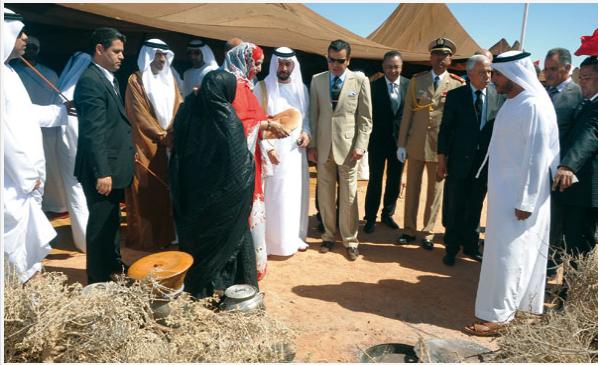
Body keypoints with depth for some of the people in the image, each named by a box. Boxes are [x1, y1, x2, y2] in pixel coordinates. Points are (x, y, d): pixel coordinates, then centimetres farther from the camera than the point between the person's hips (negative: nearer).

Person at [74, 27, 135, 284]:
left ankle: (114, 268, 39)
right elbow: (93, 132, -23)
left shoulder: (109, 78, 13)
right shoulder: (90, 81, -17)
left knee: (112, 221, 22)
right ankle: (99, 280, 17)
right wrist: (102, 172, -25)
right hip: (102, 169, -10)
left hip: (113, 166, 10)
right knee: (101, 224, 2)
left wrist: (128, 152, 16)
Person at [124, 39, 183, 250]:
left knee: (165, 189, 9)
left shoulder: (169, 79, 14)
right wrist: (160, 134, -11)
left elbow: (178, 107, 5)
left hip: (168, 144, 6)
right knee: (146, 191, -1)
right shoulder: (136, 80, -4)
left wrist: (172, 132, -11)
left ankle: (164, 235, 19)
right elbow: (139, 115, -10)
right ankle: (144, 238, 9)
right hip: (145, 144, -5)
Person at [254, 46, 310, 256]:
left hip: (296, 150, 5)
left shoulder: (301, 88, 9)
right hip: (273, 151, -4)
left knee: (297, 194, 10)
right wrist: (267, 148, -14)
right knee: (275, 196, -1)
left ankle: (295, 236, 24)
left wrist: (306, 132, -3)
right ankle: (275, 240, 11)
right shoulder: (262, 88, -4)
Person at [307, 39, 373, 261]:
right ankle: (329, 236, 24)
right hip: (323, 146, 2)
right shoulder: (317, 80, 7)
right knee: (325, 195, 9)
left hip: (348, 146, -2)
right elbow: (313, 114, 7)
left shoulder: (360, 80, 1)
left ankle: (350, 240, 17)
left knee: (348, 196, 3)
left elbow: (366, 117, 0)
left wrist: (361, 146, -8)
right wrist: (311, 144, 1)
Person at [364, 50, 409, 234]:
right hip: (378, 140, -2)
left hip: (400, 140, 2)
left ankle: (388, 214, 30)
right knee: (375, 180, 5)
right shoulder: (374, 86, -7)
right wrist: (366, 137, -11)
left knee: (395, 181, 13)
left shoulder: (410, 85, -2)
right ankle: (370, 218, 18)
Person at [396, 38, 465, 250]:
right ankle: (409, 230, 21)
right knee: (412, 188, 9)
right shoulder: (417, 80, 5)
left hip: (441, 145, -1)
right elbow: (407, 112, 3)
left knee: (435, 190, 7)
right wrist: (402, 144, -1)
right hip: (415, 143, 2)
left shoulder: (458, 84, 0)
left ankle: (428, 233, 20)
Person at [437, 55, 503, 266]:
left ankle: (470, 246, 30)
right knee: (454, 208, 8)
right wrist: (442, 160, -5)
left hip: (484, 162, 2)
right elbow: (445, 129, -3)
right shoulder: (455, 96, -4)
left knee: (475, 208, 14)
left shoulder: (497, 96, 0)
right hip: (459, 161, -2)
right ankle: (451, 248, 23)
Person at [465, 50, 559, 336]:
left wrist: (526, 202, -19)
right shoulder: (511, 102, 9)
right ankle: (523, 304, 32)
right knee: (520, 253, 18)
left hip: (521, 195, -9)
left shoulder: (534, 106, -18)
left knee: (507, 254, -2)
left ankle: (497, 315, 9)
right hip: (504, 191, 9)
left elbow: (538, 156, -20)